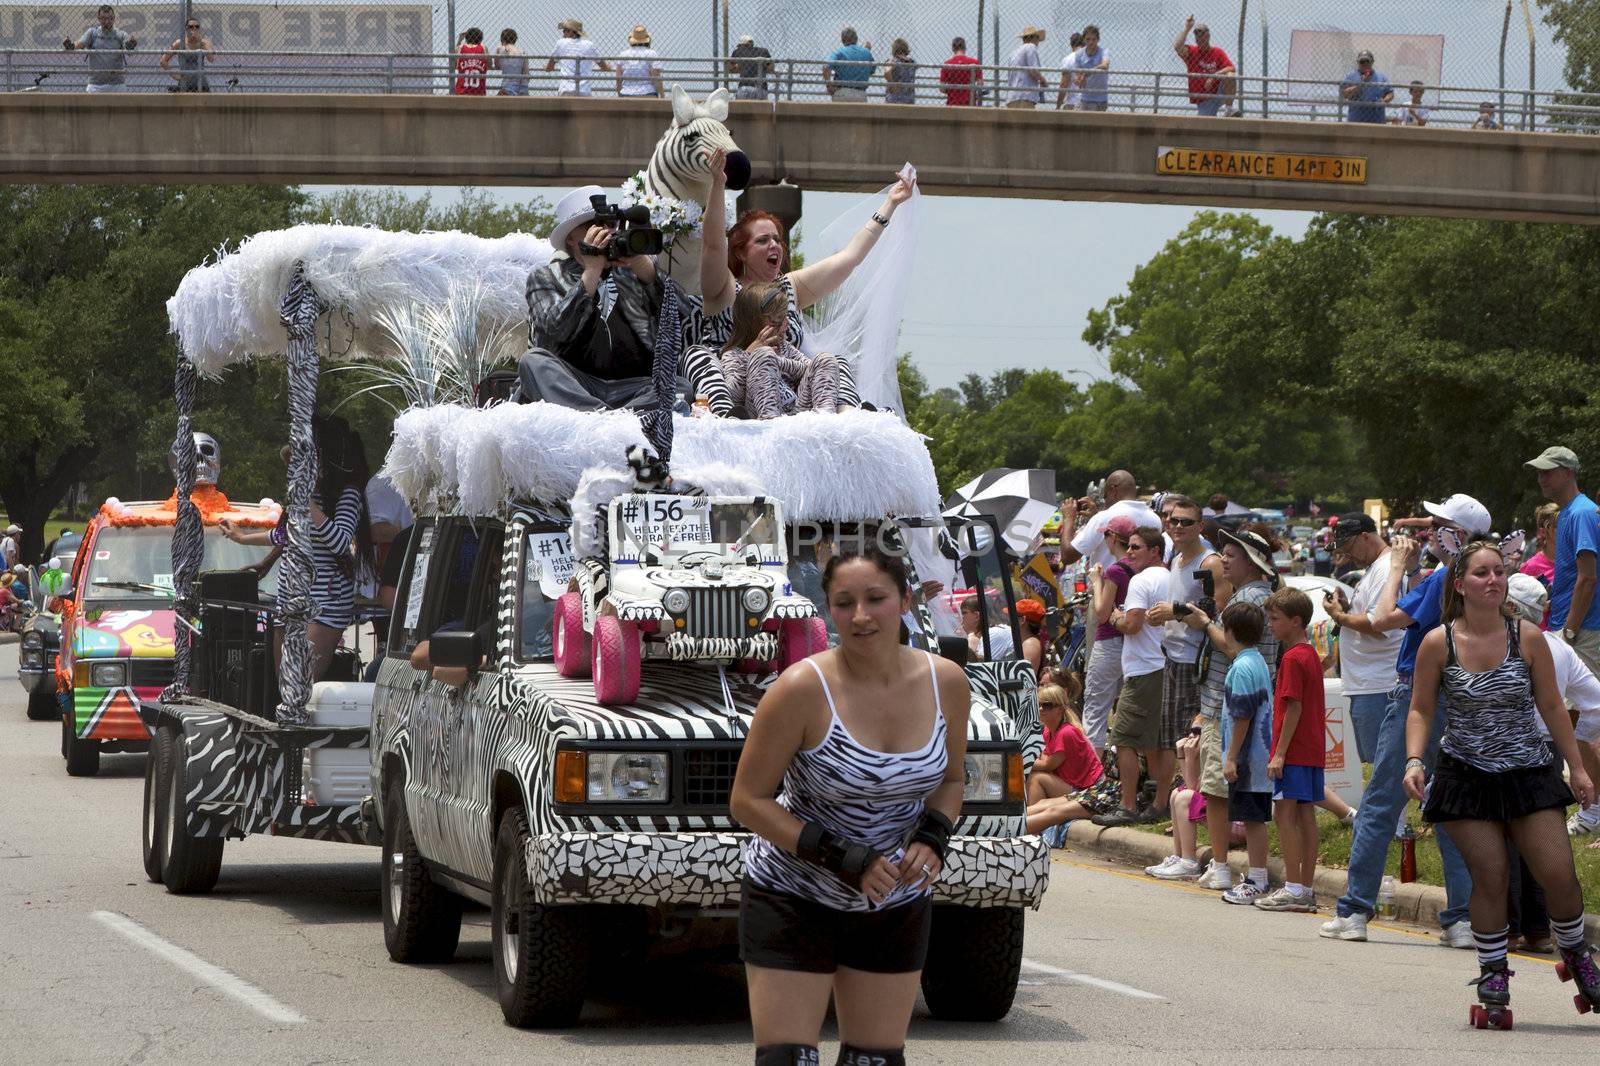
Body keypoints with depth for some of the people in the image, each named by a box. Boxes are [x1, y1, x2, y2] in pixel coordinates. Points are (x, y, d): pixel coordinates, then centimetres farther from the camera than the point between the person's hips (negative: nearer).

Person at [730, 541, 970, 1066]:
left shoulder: (946, 683, -6)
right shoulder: (803, 688, -20)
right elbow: (747, 800, -15)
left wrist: (932, 837, -11)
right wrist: (844, 859, -23)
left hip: (897, 904, 4)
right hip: (793, 899, -4)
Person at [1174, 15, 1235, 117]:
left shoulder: (1218, 52, 0)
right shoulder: (1191, 52, 0)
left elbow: (1231, 69, -12)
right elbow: (1177, 47, -20)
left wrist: (1213, 76, -26)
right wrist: (1186, 28, -19)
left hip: (1218, 95, 0)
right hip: (1203, 101, 0)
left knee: (1229, 76, -28)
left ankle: (1229, 110, -20)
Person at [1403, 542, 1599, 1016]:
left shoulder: (1528, 638, -5)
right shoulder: (1437, 644, -7)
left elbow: (1552, 708, 5)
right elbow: (1420, 710, 1)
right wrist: (1414, 760, -14)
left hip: (1528, 773, 1)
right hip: (1467, 777, -1)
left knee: (1559, 872, -5)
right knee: (1490, 876, -6)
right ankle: (1493, 972, 12)